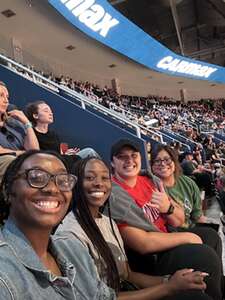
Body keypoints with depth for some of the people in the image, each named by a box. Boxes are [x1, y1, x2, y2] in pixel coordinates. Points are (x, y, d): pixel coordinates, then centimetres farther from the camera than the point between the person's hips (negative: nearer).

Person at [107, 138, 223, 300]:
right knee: (206, 256, -20)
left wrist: (168, 208, -21)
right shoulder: (114, 195, -22)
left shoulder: (151, 180, 0)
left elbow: (179, 221, 2)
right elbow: (143, 244, -25)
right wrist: (187, 237, -15)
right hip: (147, 260, -7)